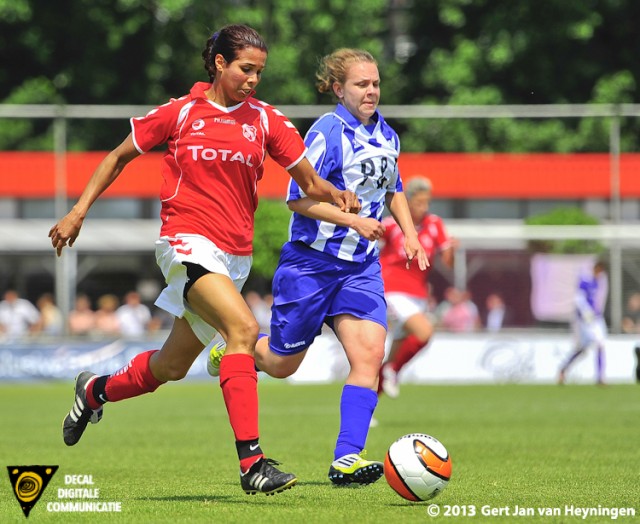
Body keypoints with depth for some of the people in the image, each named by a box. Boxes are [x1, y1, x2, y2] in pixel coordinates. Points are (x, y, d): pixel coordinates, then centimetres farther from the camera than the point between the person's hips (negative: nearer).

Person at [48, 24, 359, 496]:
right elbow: (120, 156, 11)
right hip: (188, 243, -5)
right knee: (243, 327, -28)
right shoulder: (180, 113, 0)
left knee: (171, 367, 14)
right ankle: (252, 462, -32)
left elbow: (308, 180, 7)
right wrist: (79, 212, 7)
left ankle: (96, 390, 45)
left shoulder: (267, 120, 7)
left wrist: (335, 194, -15)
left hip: (235, 256, 5)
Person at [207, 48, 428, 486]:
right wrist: (354, 220, -24)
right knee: (281, 365, 6)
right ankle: (231, 350, 40)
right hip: (311, 262, -5)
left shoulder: (387, 136, 8)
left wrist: (409, 232, 12)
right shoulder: (327, 133, -15)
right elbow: (299, 198, -18)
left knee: (370, 354, -15)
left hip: (361, 266, 5)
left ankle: (347, 458, -17)